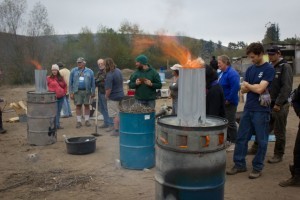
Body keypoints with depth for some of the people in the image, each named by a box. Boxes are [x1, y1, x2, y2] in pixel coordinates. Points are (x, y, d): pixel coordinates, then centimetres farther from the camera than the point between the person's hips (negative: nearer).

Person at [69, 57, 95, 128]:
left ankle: (87, 120, 15)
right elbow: (70, 82, 5)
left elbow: (93, 82, 7)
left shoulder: (89, 71, 5)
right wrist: (71, 92, -1)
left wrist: (93, 92, 4)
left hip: (86, 91, 0)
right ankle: (79, 121, 10)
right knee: (78, 106, 3)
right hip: (77, 91, 0)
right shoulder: (73, 71, 6)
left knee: (87, 105, 4)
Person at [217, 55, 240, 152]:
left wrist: (228, 100, -21)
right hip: (223, 102, 9)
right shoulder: (221, 73, 9)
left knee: (231, 123, -1)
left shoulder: (232, 73, -20)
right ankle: (228, 139, 29)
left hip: (230, 103, -9)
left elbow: (235, 88, -27)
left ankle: (233, 142, 10)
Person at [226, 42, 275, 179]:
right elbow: (243, 89, 8)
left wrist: (248, 85, 0)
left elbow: (259, 89, -17)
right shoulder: (250, 69, 10)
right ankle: (239, 164, 21)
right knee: (241, 138, 9)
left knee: (261, 141, 5)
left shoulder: (269, 69, -8)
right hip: (248, 109, 6)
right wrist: (253, 87, -11)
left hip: (261, 110, -6)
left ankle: (257, 167, 18)